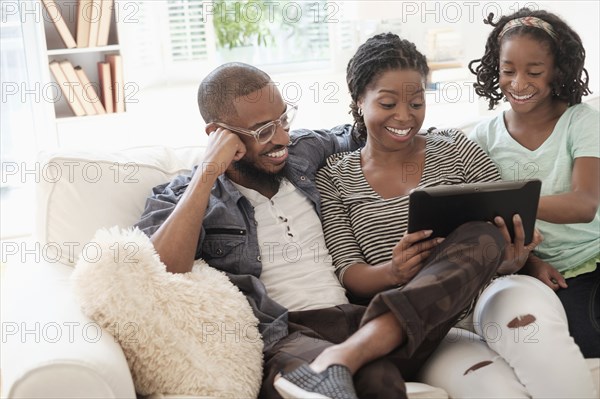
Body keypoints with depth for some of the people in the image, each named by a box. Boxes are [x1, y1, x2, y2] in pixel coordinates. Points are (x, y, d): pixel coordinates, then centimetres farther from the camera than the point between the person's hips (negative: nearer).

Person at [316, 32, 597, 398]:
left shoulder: (455, 148, 11)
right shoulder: (334, 178, 8)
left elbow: (509, 224, 9)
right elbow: (348, 274, 1)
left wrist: (514, 258, -16)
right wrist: (393, 272, -21)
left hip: (482, 293, 3)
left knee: (527, 303, -35)